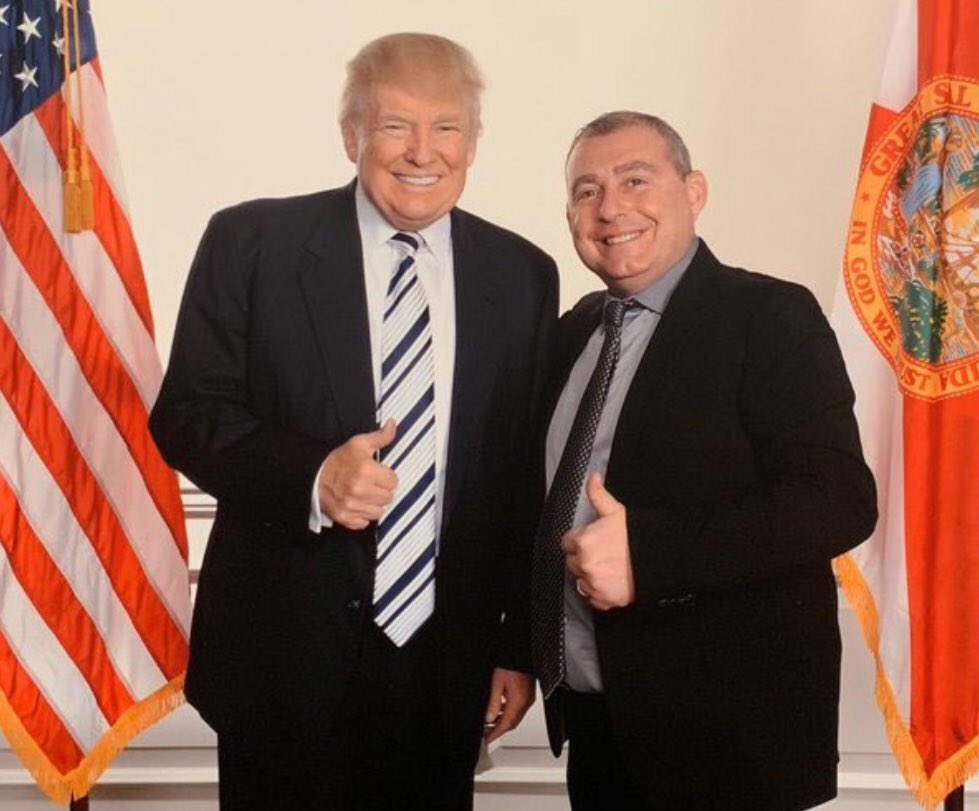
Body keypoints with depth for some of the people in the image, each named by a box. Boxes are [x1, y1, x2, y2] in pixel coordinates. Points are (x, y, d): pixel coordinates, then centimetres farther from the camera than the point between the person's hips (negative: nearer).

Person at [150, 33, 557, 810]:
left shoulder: (522, 275, 3)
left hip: (446, 662, 2)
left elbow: (530, 474, 6)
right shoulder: (251, 243, -4)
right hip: (283, 650, -2)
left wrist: (519, 646, 7)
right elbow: (185, 413, -5)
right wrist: (311, 477, -22)